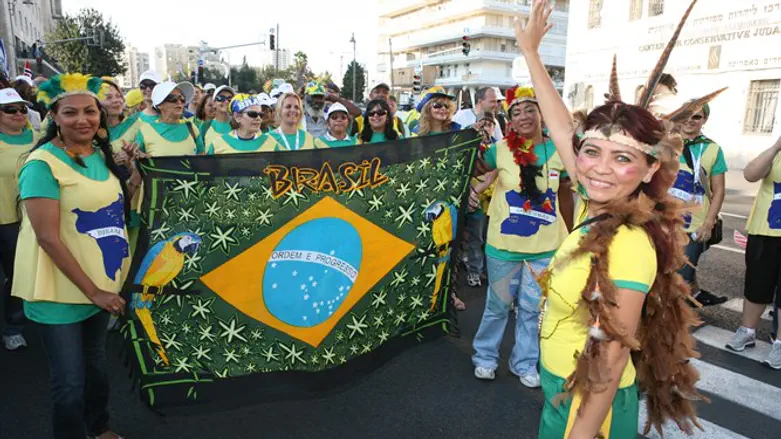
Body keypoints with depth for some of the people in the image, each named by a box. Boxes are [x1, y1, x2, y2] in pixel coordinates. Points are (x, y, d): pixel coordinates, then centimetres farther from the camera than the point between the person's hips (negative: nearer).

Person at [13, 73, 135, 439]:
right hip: (62, 290, -7)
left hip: (102, 282, 7)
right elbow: (48, 237, -21)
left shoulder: (101, 154, 4)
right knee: (70, 381, 7)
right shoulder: (42, 164, -18)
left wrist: (136, 181, -1)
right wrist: (92, 290, -19)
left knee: (96, 361, 24)